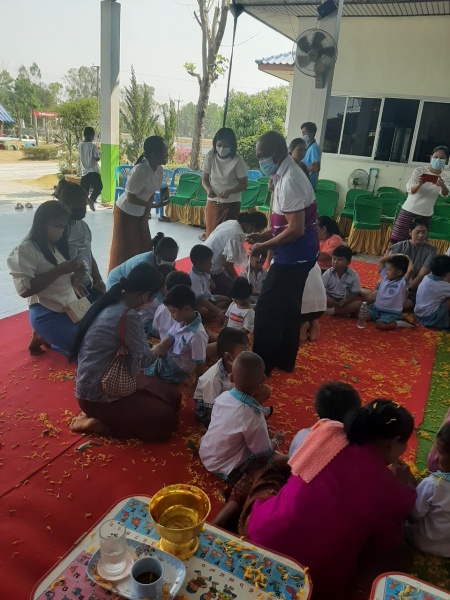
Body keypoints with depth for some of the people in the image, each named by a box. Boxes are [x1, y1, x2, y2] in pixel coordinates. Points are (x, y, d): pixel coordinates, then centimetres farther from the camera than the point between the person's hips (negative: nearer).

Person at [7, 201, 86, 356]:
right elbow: (24, 289, -20)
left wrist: (76, 276, -5)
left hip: (71, 309, 8)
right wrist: (59, 270, -22)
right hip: (47, 315, -8)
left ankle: (46, 337, 19)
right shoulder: (26, 250, -11)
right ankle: (42, 337, 7)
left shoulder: (58, 245, 14)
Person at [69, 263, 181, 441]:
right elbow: (144, 359, -13)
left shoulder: (112, 304, 1)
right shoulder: (128, 316, -28)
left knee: (173, 396, 9)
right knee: (167, 420, -9)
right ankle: (99, 424, -1)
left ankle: (103, 416, 11)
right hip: (99, 394, -10)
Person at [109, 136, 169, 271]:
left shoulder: (159, 171, -4)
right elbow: (130, 198, -24)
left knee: (144, 248, 9)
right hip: (125, 213, -7)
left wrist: (145, 218, 2)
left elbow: (151, 195, 4)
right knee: (125, 251, -1)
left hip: (140, 214, 7)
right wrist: (154, 205, -24)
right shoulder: (140, 170, -28)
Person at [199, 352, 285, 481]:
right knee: (282, 460, 0)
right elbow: (264, 453, -18)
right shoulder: (252, 417, -31)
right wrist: (276, 440, 3)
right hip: (224, 470, -6)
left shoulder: (223, 396, -13)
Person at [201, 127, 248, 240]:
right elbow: (204, 179, 3)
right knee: (211, 233, 5)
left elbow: (243, 184, -6)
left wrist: (229, 192, -23)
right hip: (213, 202, 3)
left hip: (232, 203, -2)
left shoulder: (237, 160, -13)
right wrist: (208, 189, -19)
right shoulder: (210, 156, -5)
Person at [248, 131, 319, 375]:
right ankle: (284, 359, 32)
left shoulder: (289, 181, -22)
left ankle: (261, 364, 12)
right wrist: (263, 235, 8)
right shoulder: (287, 175, 11)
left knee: (267, 309, -1)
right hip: (298, 254, 10)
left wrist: (265, 246, -15)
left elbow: (296, 229, -25)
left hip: (293, 256, -10)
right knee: (289, 308, 18)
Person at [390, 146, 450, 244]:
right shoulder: (420, 170, -4)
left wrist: (442, 186, -39)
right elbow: (409, 190, -14)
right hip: (409, 211, -2)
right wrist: (419, 184, -35)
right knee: (396, 241, -2)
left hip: (426, 215, 2)